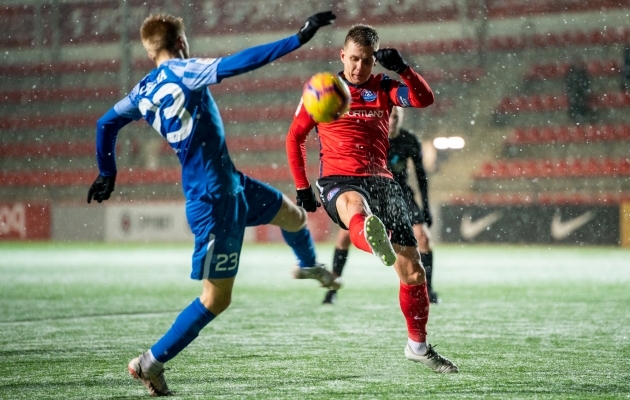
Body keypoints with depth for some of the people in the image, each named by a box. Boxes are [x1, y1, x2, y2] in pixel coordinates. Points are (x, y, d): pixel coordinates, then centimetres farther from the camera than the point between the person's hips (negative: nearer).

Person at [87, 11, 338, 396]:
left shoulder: (143, 93, 8)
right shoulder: (183, 72, -15)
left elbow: (106, 124, 17)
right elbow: (239, 62, -27)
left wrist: (108, 173, 30)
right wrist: (299, 38, -28)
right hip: (213, 196, -9)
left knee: (294, 215, 28)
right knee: (216, 296, -3)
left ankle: (310, 266, 60)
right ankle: (152, 362, 2)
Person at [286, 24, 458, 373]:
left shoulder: (383, 88, 13)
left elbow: (424, 99, -4)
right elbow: (295, 137, 15)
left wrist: (402, 68, -20)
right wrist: (302, 187, 9)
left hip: (381, 181, 4)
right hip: (338, 181, -4)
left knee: (412, 270, 1)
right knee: (356, 207, -45)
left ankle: (418, 345, 21)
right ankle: (374, 242, -83)